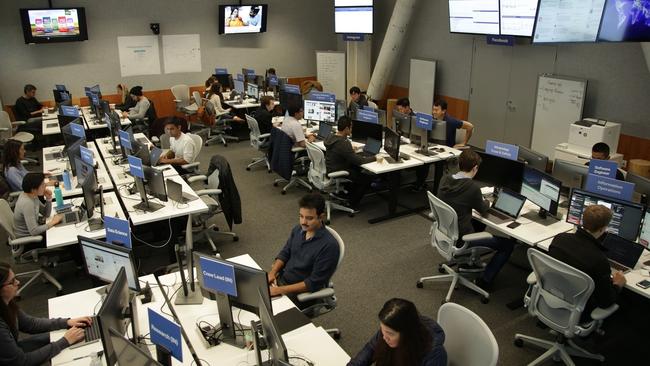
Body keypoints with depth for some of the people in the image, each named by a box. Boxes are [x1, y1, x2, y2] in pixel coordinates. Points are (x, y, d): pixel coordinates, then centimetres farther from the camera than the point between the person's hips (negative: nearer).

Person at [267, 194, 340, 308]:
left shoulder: (329, 246, -24)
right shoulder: (298, 230, -3)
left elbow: (314, 283, -22)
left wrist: (280, 290, -24)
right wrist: (272, 273, -7)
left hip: (302, 292, -6)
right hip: (281, 279, 7)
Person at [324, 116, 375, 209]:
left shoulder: (330, 137, 0)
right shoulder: (344, 143, -28)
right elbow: (358, 161, -24)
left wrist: (351, 149, 14)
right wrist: (374, 158, -13)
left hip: (329, 169, 9)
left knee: (357, 169, 25)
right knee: (367, 179, 2)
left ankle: (349, 195, 33)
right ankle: (353, 204, 14)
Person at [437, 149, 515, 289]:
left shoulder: (444, 179, -6)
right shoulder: (472, 187, -24)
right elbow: (483, 210, -4)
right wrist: (487, 202, 18)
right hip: (460, 240, -8)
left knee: (479, 223, 34)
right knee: (508, 244, 7)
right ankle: (485, 280, 11)